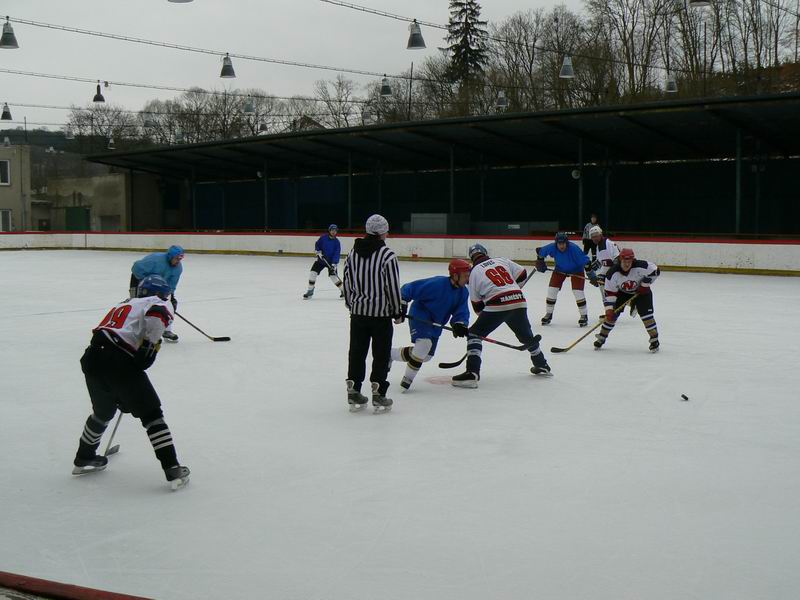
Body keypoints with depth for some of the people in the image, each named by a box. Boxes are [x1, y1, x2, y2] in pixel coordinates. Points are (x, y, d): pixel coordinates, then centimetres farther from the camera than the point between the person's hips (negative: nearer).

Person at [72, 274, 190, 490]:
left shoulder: (123, 305, 34)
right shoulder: (159, 305, 10)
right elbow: (157, 314, -17)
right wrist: (148, 347, -9)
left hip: (92, 359, 7)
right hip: (119, 363, -7)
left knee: (103, 412, 31)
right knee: (151, 413, 3)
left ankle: (84, 458, 45)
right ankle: (173, 470, -1)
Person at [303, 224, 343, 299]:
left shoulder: (337, 242, -11)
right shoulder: (323, 237, -6)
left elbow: (337, 254, -17)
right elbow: (317, 244, 5)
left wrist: (334, 264, -26)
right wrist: (318, 252, -13)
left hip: (331, 261, -3)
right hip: (321, 259, 3)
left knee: (333, 275, -13)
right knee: (313, 272, -7)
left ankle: (343, 290, 4)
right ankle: (310, 291, 5)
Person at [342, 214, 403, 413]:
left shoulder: (353, 252, 4)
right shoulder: (387, 255, -14)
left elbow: (346, 281, 9)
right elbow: (392, 285, -13)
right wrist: (398, 310, -2)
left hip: (358, 311, 5)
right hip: (381, 312, -5)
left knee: (356, 352, 12)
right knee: (381, 355, 4)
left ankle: (353, 393, 16)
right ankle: (378, 396, 5)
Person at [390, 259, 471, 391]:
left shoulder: (463, 292, -5)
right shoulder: (437, 284, -27)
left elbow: (461, 312, -7)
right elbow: (409, 288, -24)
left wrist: (459, 324, -27)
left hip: (435, 323, 8)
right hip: (419, 315, -8)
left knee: (427, 355, 11)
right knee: (425, 343, -29)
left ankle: (389, 354, 30)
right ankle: (407, 378, -15)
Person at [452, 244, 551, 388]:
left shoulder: (474, 272, 9)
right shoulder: (502, 261, 17)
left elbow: (477, 304, 10)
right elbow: (522, 275, 17)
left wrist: (482, 315, 26)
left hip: (497, 306, -5)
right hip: (519, 302, 5)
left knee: (474, 334, 4)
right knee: (526, 336, 27)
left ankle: (472, 373, -11)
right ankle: (542, 366, 43)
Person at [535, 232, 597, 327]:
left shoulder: (574, 248, -34)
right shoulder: (552, 247, -24)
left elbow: (585, 260, -30)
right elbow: (539, 251, -6)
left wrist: (591, 274, -28)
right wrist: (540, 262, -6)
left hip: (576, 270, -4)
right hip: (560, 269, 4)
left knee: (578, 291, -13)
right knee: (552, 289, -2)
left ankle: (584, 316, 1)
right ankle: (548, 314, 14)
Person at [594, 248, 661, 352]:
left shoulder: (641, 266, -32)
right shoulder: (613, 273, -27)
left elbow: (655, 270, -16)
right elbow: (610, 293, -22)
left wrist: (645, 284, -16)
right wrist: (609, 309, -27)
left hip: (641, 291, -2)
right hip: (622, 292, 2)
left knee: (646, 313, -16)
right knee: (612, 314, -4)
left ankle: (654, 339, -2)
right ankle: (602, 337, 13)